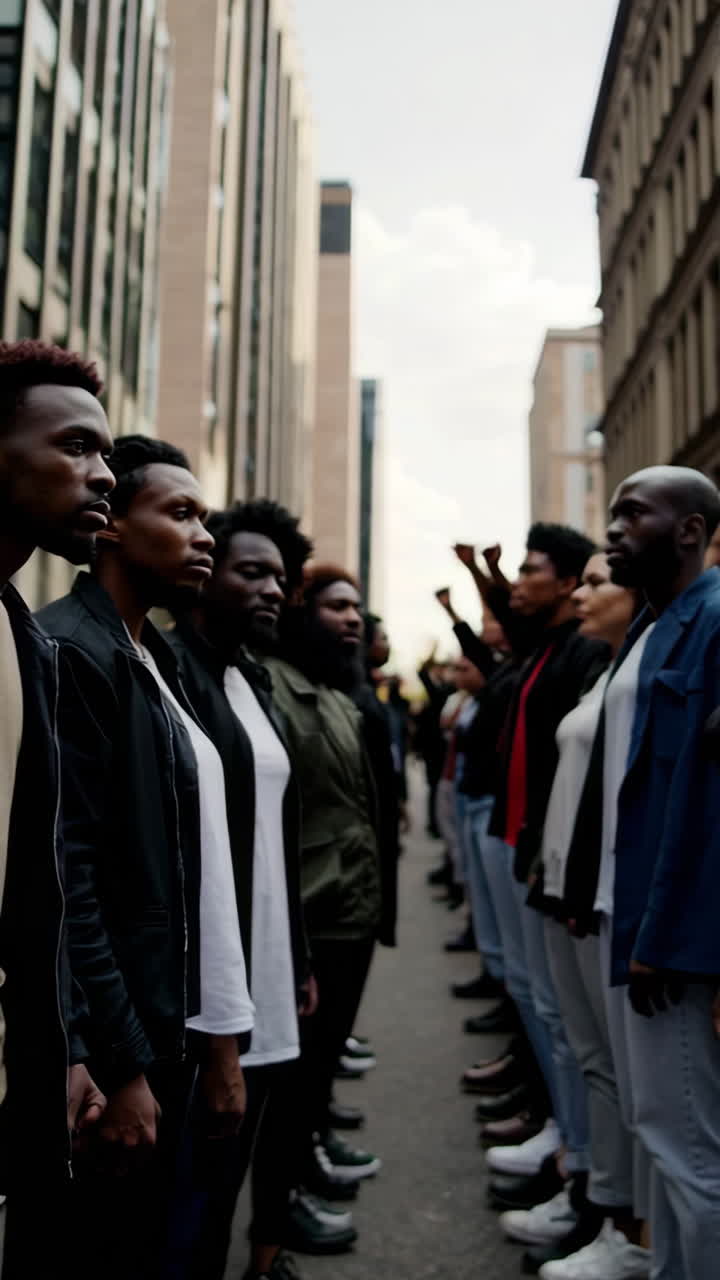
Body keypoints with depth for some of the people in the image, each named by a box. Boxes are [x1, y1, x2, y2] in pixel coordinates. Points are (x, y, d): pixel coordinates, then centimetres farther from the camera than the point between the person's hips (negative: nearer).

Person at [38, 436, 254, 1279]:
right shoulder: (69, 650, -16)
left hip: (166, 1027, 8)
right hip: (110, 1048, -8)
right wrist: (119, 1065, -18)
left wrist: (217, 1031, 11)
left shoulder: (156, 657, 10)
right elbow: (65, 878, -21)